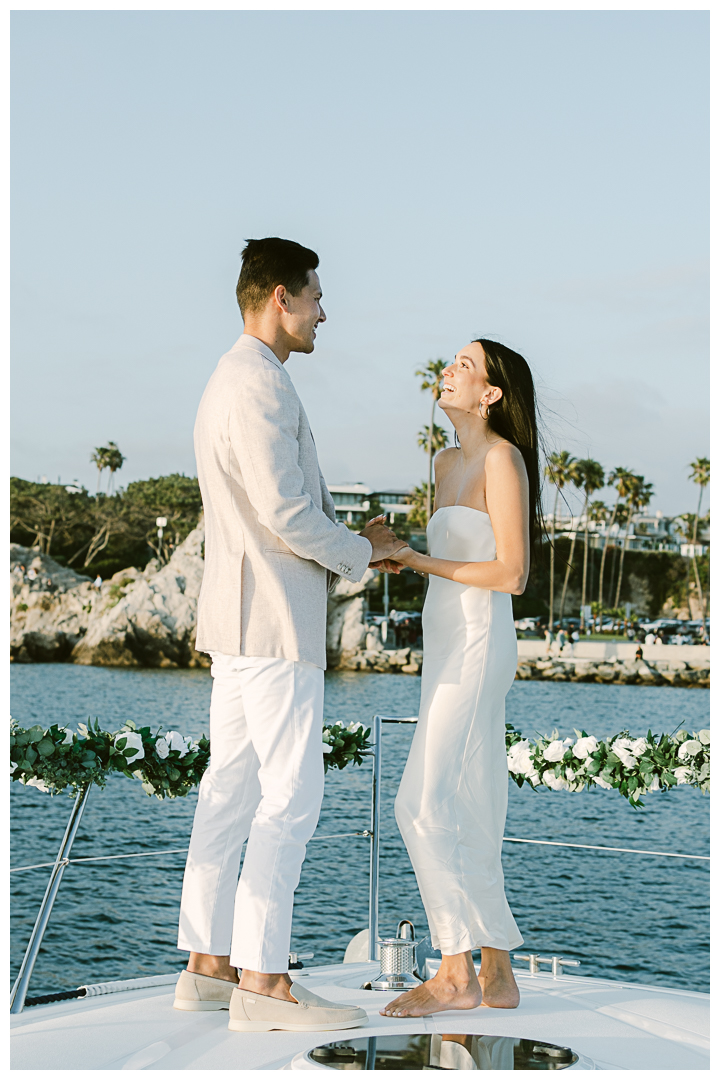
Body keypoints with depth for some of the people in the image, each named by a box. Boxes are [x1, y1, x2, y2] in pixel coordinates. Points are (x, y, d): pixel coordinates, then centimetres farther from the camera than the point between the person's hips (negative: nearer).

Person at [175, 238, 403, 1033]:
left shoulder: (231, 382, 19)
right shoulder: (259, 382, -14)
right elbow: (285, 510, -20)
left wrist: (349, 548, 16)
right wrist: (361, 551, -5)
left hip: (240, 617, 11)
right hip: (272, 618, -11)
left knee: (230, 788, 10)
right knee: (290, 795, -8)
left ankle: (207, 963, 15)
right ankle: (262, 981, -4)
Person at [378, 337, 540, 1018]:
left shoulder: (503, 458, -10)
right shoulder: (447, 462, 16)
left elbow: (512, 574, -15)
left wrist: (417, 559, -14)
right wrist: (393, 549, 12)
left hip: (477, 648, -9)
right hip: (448, 649, 9)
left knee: (423, 806, -12)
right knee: (466, 821, 8)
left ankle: (456, 973, -5)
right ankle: (498, 974, 13)